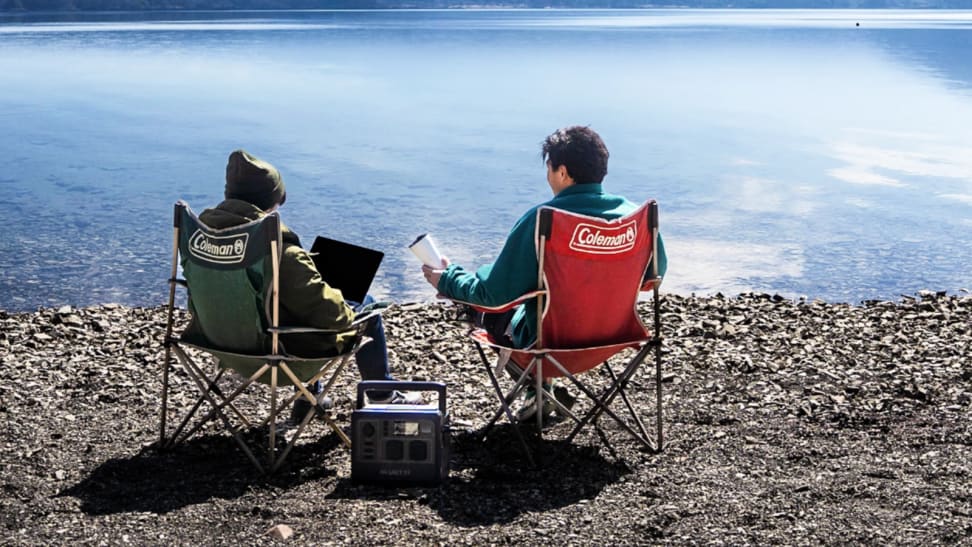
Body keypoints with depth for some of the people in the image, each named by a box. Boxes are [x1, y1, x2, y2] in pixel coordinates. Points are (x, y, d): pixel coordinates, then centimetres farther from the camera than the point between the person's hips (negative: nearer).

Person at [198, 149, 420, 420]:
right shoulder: (279, 250, -29)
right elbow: (326, 309, -25)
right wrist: (348, 315, -2)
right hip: (277, 348, -8)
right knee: (365, 307, 13)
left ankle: (309, 396, 41)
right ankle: (382, 396, 27)